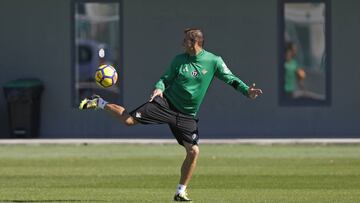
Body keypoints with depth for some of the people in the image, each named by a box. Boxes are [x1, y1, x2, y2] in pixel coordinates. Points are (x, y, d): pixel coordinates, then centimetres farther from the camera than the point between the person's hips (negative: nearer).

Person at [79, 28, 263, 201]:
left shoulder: (214, 61, -5)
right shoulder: (179, 60, -2)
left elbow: (231, 79, 1)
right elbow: (166, 78, 6)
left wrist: (246, 90, -14)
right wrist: (159, 88, -16)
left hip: (186, 115, 1)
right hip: (166, 104, -1)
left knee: (193, 151, -10)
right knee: (129, 119, -13)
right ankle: (100, 104, 14)